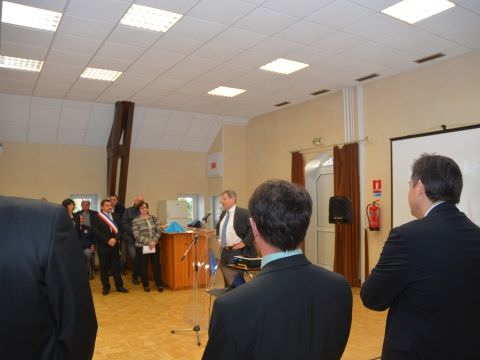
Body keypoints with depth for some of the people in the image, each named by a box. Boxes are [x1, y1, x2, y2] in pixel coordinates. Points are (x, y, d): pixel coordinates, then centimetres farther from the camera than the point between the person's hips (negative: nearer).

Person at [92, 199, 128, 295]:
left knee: (116, 266, 5)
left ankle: (119, 286, 13)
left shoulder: (115, 217, 12)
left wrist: (115, 239, -13)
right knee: (104, 268, 4)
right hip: (103, 246, -3)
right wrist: (107, 240, -15)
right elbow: (96, 232, -10)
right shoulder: (97, 217, -1)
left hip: (115, 245, 3)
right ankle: (106, 287, 15)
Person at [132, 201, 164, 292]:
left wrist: (154, 241, -13)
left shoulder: (153, 218, 6)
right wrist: (148, 241, -18)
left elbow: (158, 231, 3)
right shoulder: (136, 221, -4)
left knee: (156, 264, 4)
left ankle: (159, 284, 16)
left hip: (154, 246, 2)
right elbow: (137, 235, -11)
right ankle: (146, 285, 21)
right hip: (141, 247, -2)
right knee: (143, 266, 7)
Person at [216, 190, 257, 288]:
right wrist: (219, 240, 16)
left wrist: (244, 242, -19)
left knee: (236, 282, -7)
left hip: (237, 252, -8)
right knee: (228, 281, 15)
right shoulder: (223, 214, 12)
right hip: (224, 252, 8)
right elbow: (219, 228, 29)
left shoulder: (244, 213, -13)